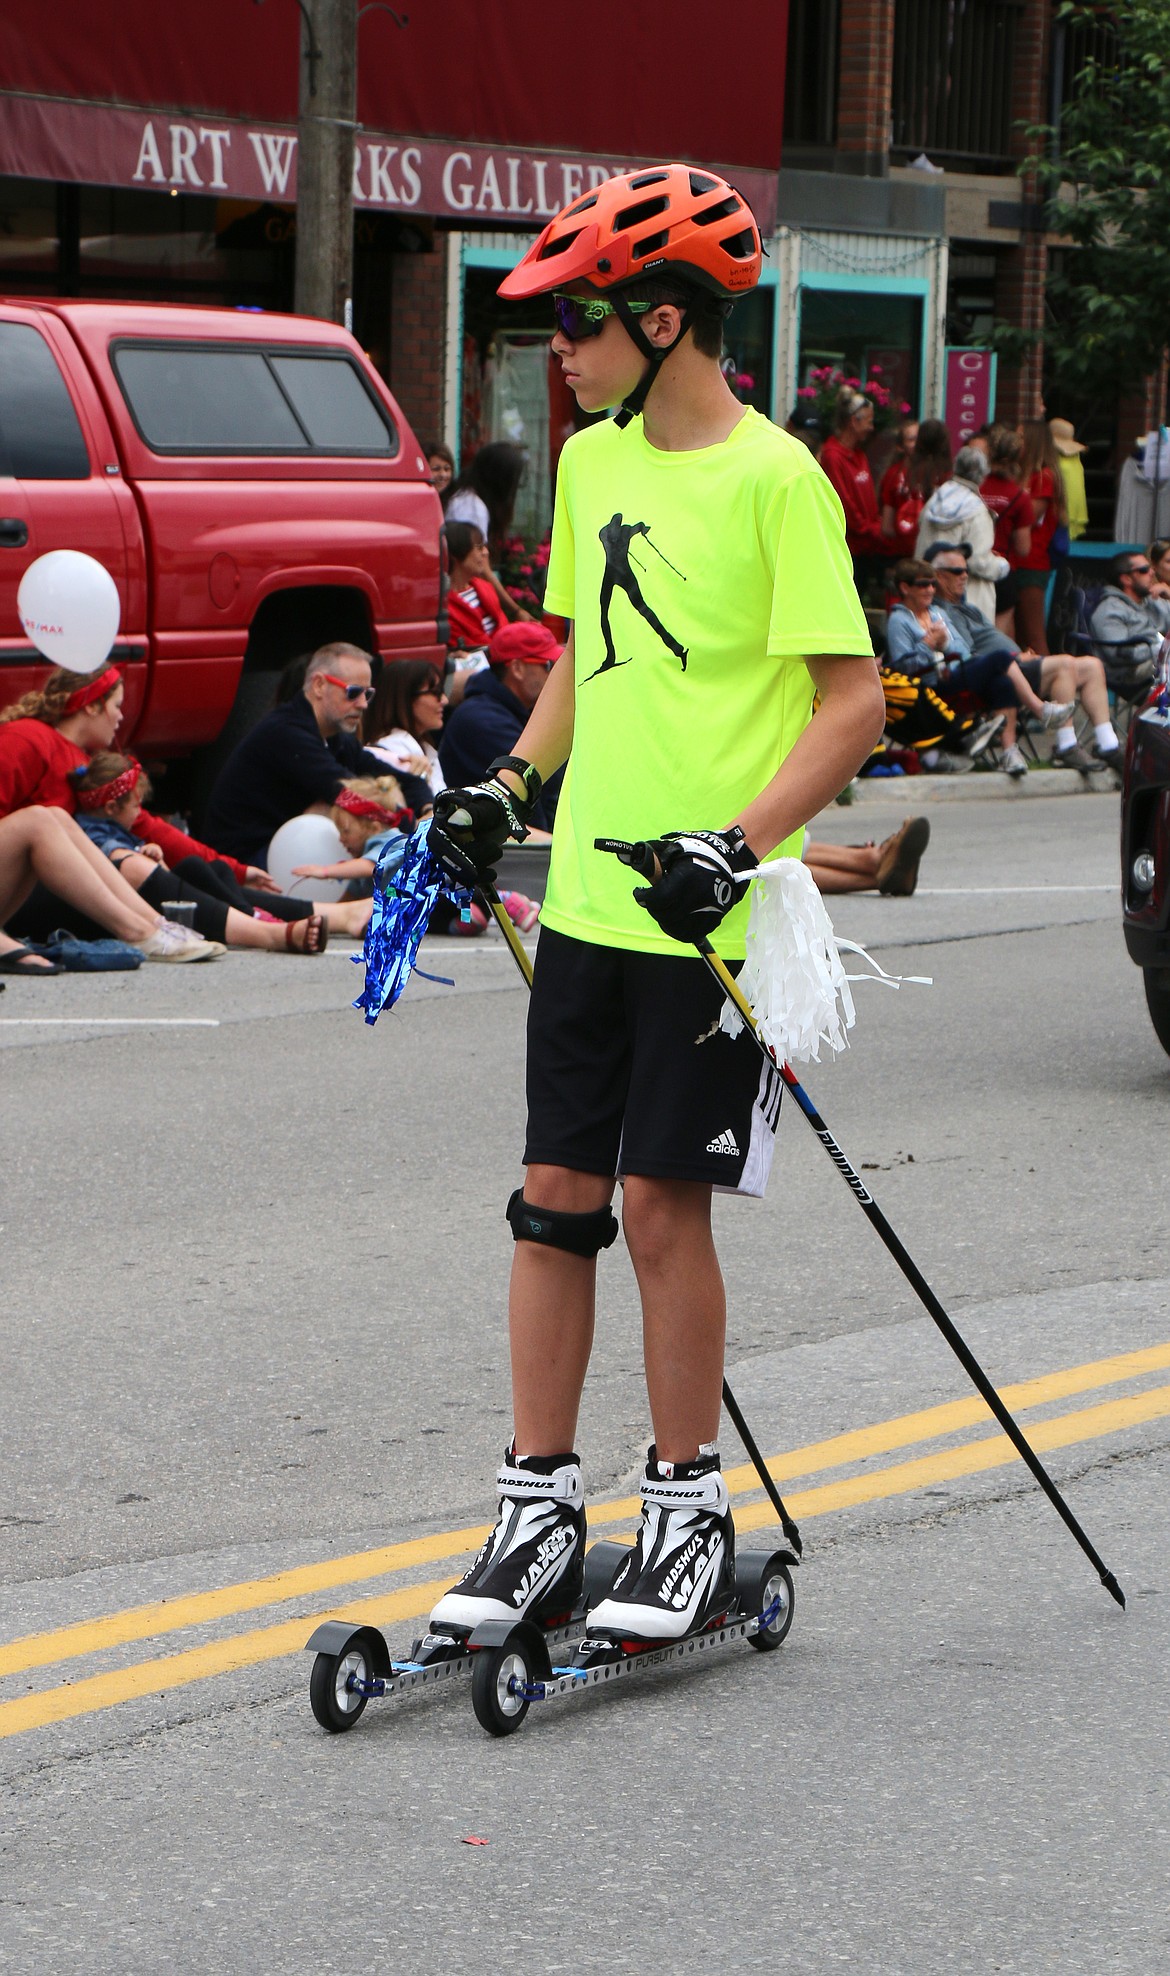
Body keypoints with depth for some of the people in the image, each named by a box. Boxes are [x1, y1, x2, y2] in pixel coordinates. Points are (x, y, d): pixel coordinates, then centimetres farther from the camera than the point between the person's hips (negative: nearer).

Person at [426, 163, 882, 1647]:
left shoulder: (775, 480, -12)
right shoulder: (591, 465, 10)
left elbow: (854, 700, -13)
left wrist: (739, 845, -22)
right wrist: (513, 784, 7)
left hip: (707, 913, -6)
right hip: (586, 898, 6)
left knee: (661, 1201, -3)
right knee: (556, 1196, 7)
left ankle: (690, 1516, 12)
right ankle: (540, 1512, 15)